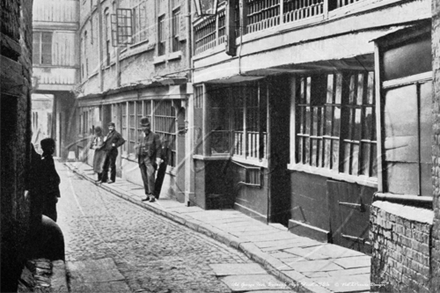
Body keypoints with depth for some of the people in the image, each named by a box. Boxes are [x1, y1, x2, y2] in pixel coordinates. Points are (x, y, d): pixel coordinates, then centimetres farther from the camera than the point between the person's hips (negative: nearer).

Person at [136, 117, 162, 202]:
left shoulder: (154, 136, -2)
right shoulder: (141, 137, 16)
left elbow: (158, 148, -7)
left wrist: (158, 158, -16)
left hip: (150, 159, -6)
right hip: (142, 159, 6)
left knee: (150, 177, -16)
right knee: (144, 178, 8)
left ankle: (151, 195, -17)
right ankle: (147, 195, 15)